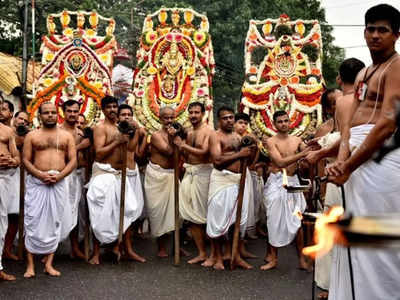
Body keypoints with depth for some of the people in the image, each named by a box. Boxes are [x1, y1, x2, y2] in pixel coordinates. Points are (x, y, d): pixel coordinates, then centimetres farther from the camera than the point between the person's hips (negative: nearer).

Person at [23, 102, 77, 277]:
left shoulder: (66, 136, 10)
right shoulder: (32, 136, 8)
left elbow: (73, 161, 4)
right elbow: (26, 160, 2)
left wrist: (59, 176, -12)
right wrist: (41, 175, -15)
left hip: (59, 183, 1)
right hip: (36, 182, -1)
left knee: (54, 222, 3)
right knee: (33, 222, -3)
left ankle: (49, 264, 10)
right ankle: (30, 265, 3)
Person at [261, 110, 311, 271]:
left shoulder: (297, 140, 9)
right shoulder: (271, 141, -4)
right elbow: (281, 162, -17)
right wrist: (302, 154, -21)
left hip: (293, 182, 3)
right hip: (277, 183, -3)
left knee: (297, 221, 3)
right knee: (276, 221, -1)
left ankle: (302, 259, 9)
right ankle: (272, 258, 9)